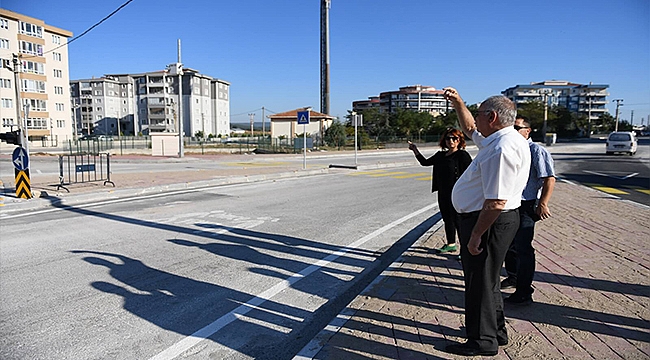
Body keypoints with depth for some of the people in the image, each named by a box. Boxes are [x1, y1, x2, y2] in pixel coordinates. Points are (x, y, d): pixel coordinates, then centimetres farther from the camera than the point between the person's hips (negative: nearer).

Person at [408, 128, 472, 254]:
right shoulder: (440, 155, 12)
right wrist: (415, 150, 13)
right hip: (443, 194, 8)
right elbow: (425, 162, 22)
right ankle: (451, 244, 35)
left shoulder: (462, 155, -10)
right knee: (447, 220, 19)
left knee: (458, 221, -5)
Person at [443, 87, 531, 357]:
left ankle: (483, 342, 21)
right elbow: (470, 129, 31)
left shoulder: (502, 148, -24)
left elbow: (495, 203, -29)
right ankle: (495, 332, 40)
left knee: (480, 281, 4)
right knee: (485, 280, 23)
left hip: (489, 222, -11)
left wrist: (475, 235, -24)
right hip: (489, 219, 11)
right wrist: (457, 102, 25)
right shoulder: (497, 140, 9)